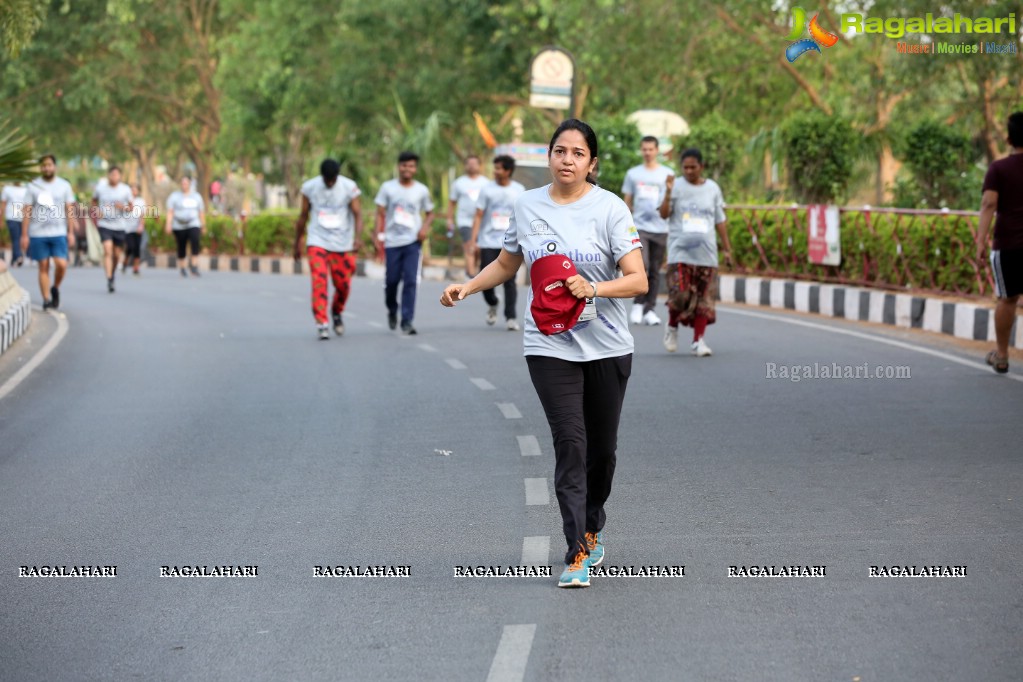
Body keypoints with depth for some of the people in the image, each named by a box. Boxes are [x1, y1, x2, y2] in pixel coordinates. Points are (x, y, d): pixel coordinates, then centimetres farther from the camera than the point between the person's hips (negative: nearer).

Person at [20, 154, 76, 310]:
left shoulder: (64, 185, 6)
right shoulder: (32, 186, 2)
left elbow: (70, 210, 7)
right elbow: (26, 211, 1)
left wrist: (71, 232, 1)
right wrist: (24, 235, -4)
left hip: (59, 233, 0)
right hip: (38, 234, 0)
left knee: (61, 265, -10)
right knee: (43, 267, 2)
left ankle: (55, 288, 17)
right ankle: (46, 300, 8)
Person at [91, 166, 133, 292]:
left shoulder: (125, 189, 0)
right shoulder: (100, 187, 0)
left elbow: (130, 207, 8)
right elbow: (94, 201, 17)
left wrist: (124, 207, -14)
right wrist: (96, 211, -2)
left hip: (120, 226, 2)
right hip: (104, 225, -2)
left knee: (117, 254, 8)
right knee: (107, 251, -18)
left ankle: (113, 274, 35)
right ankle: (109, 280, -22)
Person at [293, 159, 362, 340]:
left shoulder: (349, 188, -8)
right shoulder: (309, 187, -3)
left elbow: (357, 214, -14)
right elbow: (303, 216, 8)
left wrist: (358, 237, -32)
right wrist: (297, 243, 13)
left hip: (342, 244, 0)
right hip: (317, 242, 0)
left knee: (343, 285, 5)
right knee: (319, 281, -16)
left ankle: (336, 313, 35)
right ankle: (322, 324, -14)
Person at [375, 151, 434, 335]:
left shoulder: (422, 190, 5)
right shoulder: (388, 187, 2)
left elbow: (430, 213, 15)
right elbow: (380, 213, 3)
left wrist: (425, 227, -5)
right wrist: (379, 235, -7)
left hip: (413, 242, 0)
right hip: (392, 242, 0)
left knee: (410, 281, -10)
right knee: (391, 280, 4)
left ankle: (407, 321, -8)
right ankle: (392, 311, 33)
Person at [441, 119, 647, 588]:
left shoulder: (610, 208, -5)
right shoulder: (527, 206, 4)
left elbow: (638, 280, -11)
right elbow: (506, 264, 21)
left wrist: (595, 288, -27)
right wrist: (468, 286, 5)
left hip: (607, 347, 0)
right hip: (549, 346, 1)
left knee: (602, 447, 9)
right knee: (570, 443, -11)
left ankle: (592, 528, 34)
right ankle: (577, 553, -8)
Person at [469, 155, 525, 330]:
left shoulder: (519, 190, 5)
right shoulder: (487, 189, 1)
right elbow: (478, 216, 0)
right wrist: (473, 239, -8)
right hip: (488, 242, 0)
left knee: (509, 281, -4)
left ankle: (511, 318, 0)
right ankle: (492, 304, 27)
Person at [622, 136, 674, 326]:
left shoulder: (668, 174, 7)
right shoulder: (633, 173, 9)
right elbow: (627, 202, 13)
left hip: (660, 229, 1)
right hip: (639, 228, -1)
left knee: (655, 271, 4)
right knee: (642, 265, -16)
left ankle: (649, 310, 11)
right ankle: (638, 305, -4)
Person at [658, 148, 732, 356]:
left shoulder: (712, 188, 10)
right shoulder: (676, 186, 2)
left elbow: (720, 219, 15)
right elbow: (664, 214, -8)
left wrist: (727, 247, 12)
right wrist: (668, 193, -22)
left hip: (706, 251, 3)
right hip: (680, 251, -3)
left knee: (704, 298, -1)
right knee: (680, 293, -15)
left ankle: (698, 341, 6)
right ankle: (672, 327, 13)